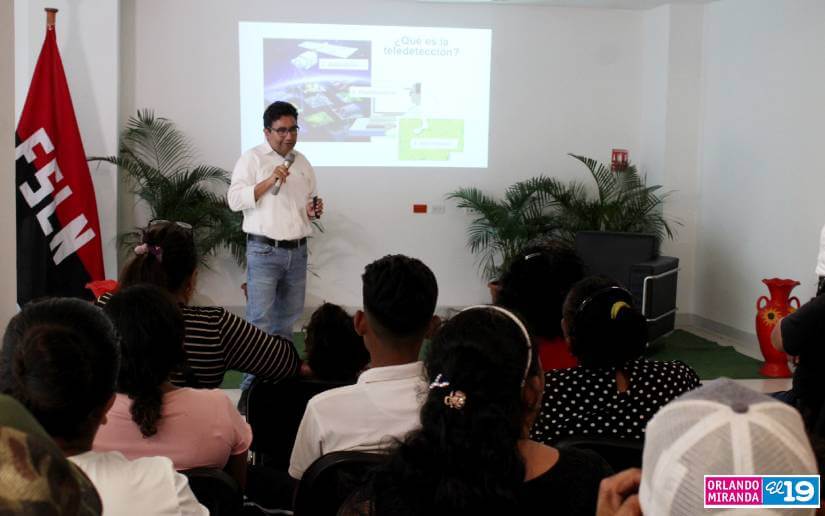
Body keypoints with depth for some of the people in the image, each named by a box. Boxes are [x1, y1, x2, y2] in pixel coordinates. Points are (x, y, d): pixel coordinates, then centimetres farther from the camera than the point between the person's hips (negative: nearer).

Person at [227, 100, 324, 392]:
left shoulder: (302, 162, 15)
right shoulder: (252, 159, -2)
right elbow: (234, 200, -10)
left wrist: (313, 210, 0)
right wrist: (270, 181, -18)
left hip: (297, 251, 6)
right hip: (264, 251, -6)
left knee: (287, 319, 10)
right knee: (259, 320, -8)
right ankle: (253, 382, -3)